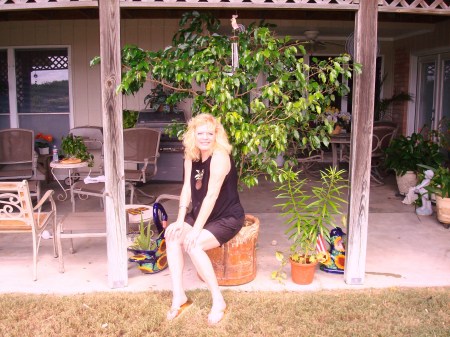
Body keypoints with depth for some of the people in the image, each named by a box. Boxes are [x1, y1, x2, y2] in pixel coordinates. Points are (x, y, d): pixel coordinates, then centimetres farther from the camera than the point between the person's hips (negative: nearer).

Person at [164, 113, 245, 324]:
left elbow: (211, 196, -27)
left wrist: (196, 230, -29)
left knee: (193, 245, -28)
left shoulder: (220, 157, -23)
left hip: (227, 218, -8)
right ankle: (178, 297, -7)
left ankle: (218, 301, -14)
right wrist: (180, 221, -14)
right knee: (172, 236, -13)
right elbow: (187, 189, -2)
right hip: (200, 214, 8)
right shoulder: (191, 156, 1)